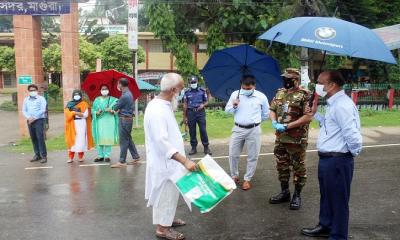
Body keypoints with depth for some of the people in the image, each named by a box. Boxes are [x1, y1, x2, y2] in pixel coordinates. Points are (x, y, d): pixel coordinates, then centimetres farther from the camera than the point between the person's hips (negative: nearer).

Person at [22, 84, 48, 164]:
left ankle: (44, 156, -7)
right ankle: (37, 155, 16)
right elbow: (24, 110, 10)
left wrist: (34, 118, -14)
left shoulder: (41, 99, -1)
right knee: (33, 138, 7)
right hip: (30, 121, 5)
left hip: (39, 120, -5)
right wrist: (29, 117, -9)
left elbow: (42, 110, -10)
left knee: (40, 138, -10)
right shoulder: (26, 99, 14)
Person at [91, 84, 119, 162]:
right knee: (99, 138, -1)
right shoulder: (97, 100, 12)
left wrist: (111, 111, -16)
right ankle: (100, 155, 5)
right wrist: (97, 112, -11)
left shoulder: (112, 100, 6)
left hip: (109, 121, -1)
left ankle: (107, 155, 2)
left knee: (108, 138, -4)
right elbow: (93, 110, 9)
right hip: (99, 121, 2)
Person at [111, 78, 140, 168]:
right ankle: (136, 157, 24)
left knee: (123, 141, -4)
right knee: (128, 139, 17)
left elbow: (115, 108, -12)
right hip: (128, 118, 10)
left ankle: (122, 161, 1)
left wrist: (113, 109, 11)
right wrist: (119, 109, 2)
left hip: (124, 119, -10)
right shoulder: (129, 94, 11)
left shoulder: (124, 96, -20)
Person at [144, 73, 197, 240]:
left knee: (169, 193, 22)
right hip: (164, 162, -10)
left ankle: (167, 219, 39)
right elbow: (162, 142, -32)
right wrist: (185, 161, -35)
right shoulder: (157, 110, -27)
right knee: (166, 194, 4)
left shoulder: (162, 105, 6)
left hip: (168, 161, 10)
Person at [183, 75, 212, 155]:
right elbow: (185, 104, 7)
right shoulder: (187, 92, 5)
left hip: (200, 112, -1)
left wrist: (203, 105, -13)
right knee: (192, 131, 5)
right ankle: (193, 148, 14)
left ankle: (206, 147, 7)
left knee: (203, 130, -3)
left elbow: (206, 101, 10)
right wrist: (184, 116, 4)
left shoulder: (202, 91, 4)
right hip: (191, 113, 1)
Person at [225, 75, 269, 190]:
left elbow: (266, 113, 11)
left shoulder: (261, 97, -3)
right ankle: (234, 176, 26)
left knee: (252, 156, 5)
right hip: (238, 129, 1)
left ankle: (247, 179, 20)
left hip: (254, 130, -1)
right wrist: (234, 106, -14)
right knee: (233, 154, 6)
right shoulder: (235, 94, 0)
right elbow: (227, 110, 6)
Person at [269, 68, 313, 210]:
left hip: (297, 140, -7)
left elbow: (308, 117, -18)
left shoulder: (304, 95, -11)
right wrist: (274, 123, -7)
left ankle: (297, 195, 17)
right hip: (280, 138, 7)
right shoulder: (280, 93, 10)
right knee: (281, 166, 15)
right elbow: (272, 110, 15)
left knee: (298, 168, 5)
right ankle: (284, 192, 29)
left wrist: (288, 126, -20)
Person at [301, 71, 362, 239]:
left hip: (337, 161, -10)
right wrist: (315, 114, 18)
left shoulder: (342, 105, -22)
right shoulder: (334, 104, 10)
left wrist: (354, 152, -11)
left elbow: (352, 135, -27)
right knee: (327, 196, 24)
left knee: (338, 200, 6)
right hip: (327, 159, 10)